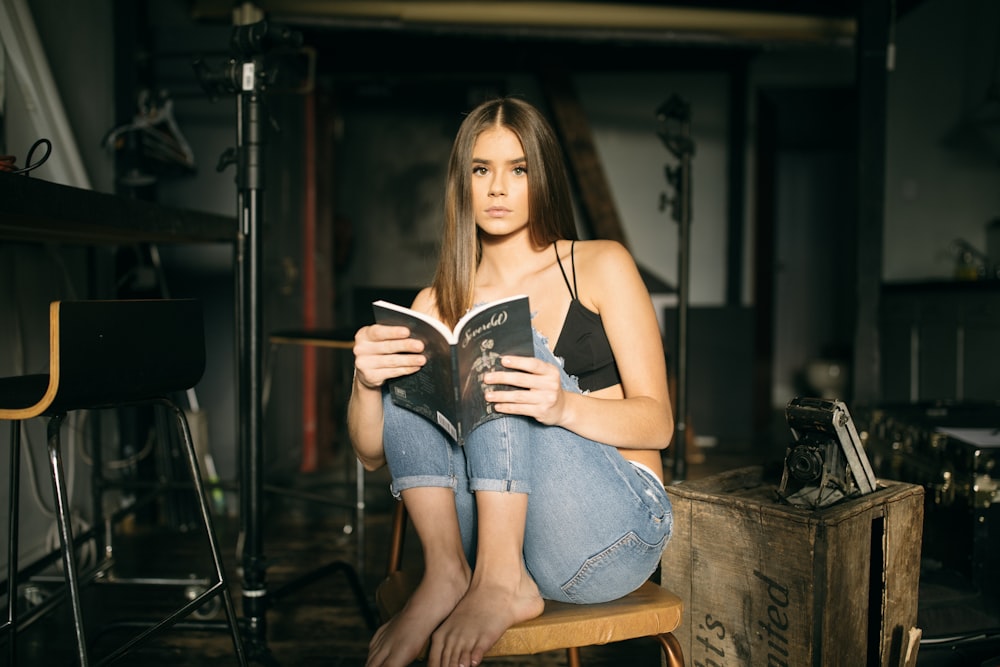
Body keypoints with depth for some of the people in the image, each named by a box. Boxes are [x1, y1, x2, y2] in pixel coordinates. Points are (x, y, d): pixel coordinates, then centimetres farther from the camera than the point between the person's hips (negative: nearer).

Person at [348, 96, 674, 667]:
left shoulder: (602, 266, 1)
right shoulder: (439, 304, 9)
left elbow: (658, 422, -8)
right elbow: (373, 455, 2)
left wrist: (563, 407, -29)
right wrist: (365, 382, -21)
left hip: (613, 532, -3)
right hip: (495, 526, 3)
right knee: (406, 364, -12)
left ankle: (500, 584, -26)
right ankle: (448, 574, -21)